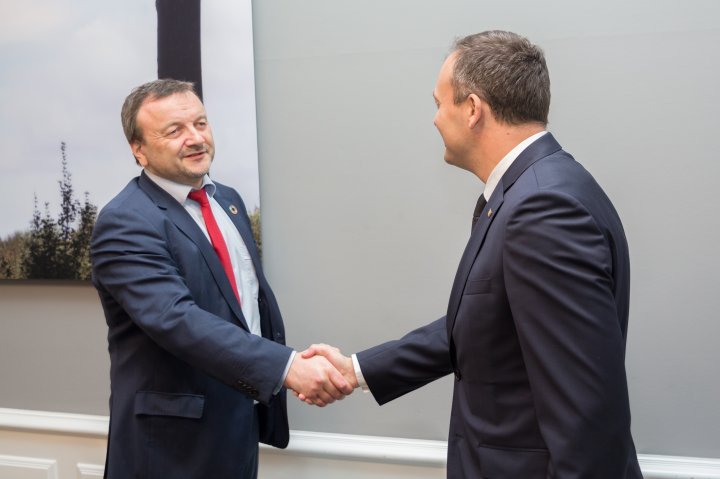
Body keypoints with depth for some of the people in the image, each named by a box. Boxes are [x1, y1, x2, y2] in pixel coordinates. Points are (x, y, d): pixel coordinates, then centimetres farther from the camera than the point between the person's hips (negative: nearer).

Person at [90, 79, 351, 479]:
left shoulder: (227, 200, 8)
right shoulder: (126, 223, -17)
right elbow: (177, 320, -30)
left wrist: (290, 365, 9)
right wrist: (288, 367, -38)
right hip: (176, 438, -7)